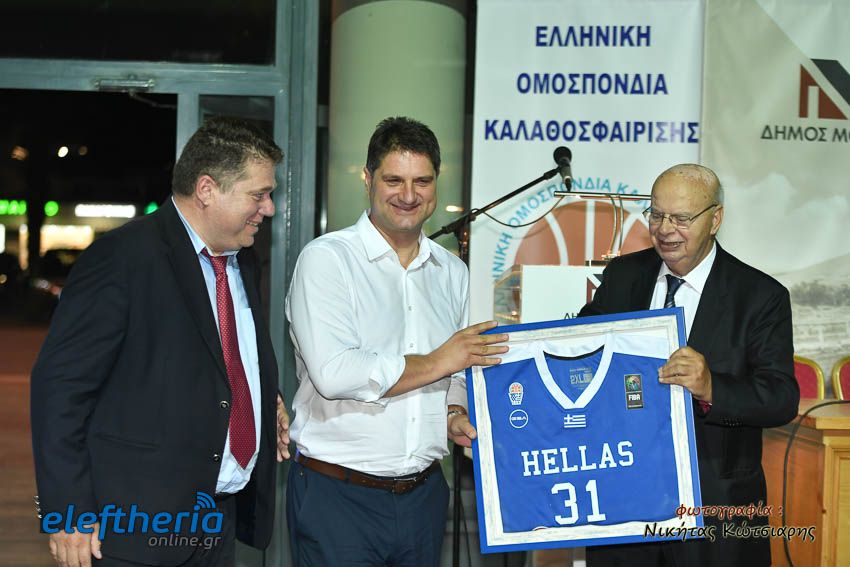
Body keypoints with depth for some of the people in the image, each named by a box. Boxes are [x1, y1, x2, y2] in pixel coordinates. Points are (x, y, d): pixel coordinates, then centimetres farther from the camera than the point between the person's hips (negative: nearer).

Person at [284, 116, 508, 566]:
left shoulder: (452, 272, 11)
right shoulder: (326, 259, -9)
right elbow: (334, 374, -21)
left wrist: (456, 416, -2)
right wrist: (437, 362, -12)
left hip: (424, 493, 6)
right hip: (337, 495, -5)